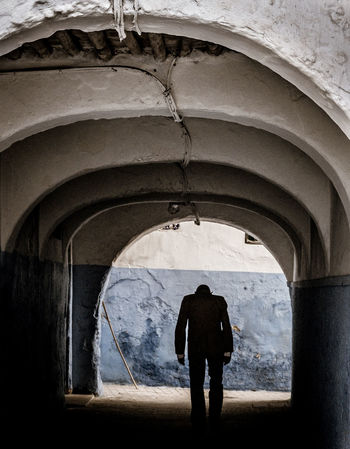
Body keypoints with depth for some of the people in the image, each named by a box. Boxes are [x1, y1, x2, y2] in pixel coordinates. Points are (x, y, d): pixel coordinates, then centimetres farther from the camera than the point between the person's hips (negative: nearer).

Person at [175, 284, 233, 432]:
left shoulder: (188, 300, 3)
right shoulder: (219, 301, 5)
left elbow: (180, 327, -2)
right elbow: (227, 327, 0)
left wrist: (180, 352, 1)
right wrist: (228, 351, 2)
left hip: (195, 348, -1)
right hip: (216, 347, 1)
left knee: (196, 385, 8)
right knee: (216, 384, 12)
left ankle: (199, 422, 6)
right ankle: (215, 422, 10)